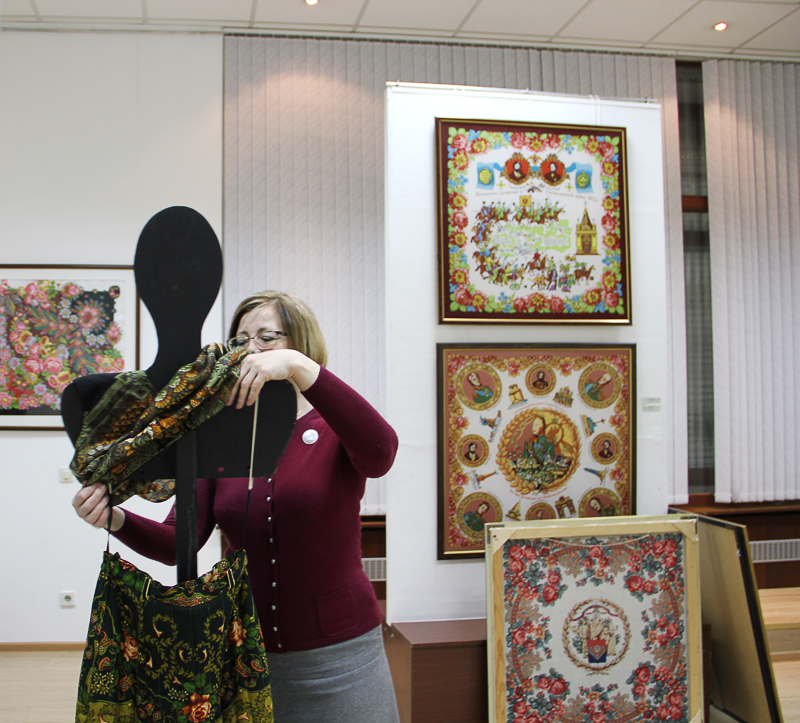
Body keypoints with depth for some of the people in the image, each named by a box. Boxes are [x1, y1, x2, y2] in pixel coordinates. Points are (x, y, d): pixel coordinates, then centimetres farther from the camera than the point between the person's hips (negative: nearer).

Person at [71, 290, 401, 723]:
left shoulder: (335, 430, -5)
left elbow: (380, 453, -29)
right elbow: (180, 542, -3)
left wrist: (299, 367, -38)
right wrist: (116, 520, -23)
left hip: (339, 655, -2)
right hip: (248, 653, 3)